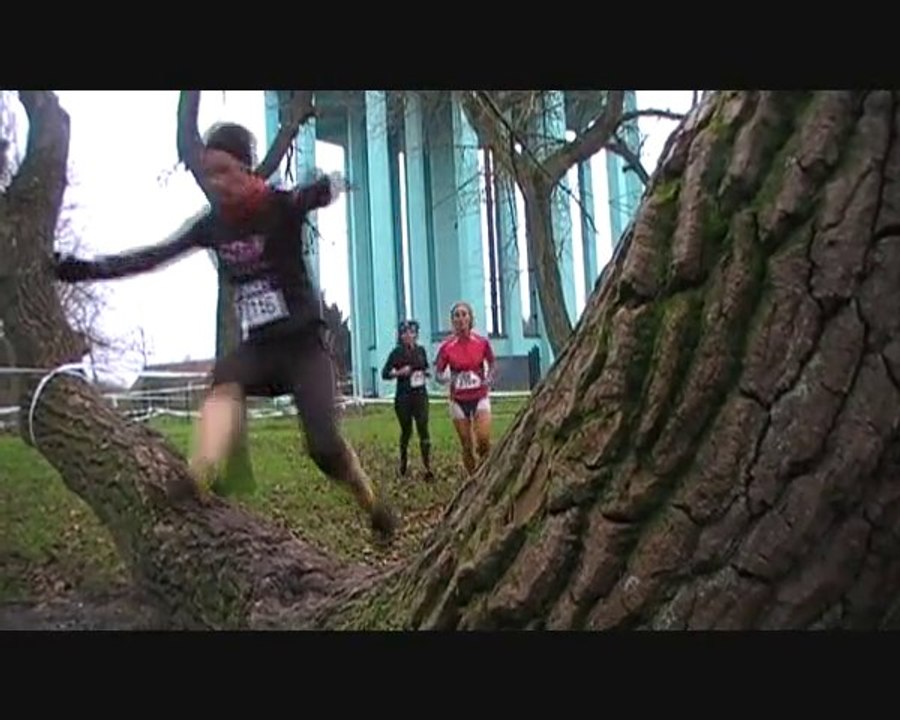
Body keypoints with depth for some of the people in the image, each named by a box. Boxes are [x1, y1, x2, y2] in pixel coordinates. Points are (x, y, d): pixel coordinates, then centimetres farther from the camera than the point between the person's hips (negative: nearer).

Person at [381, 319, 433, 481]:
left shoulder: (421, 350, 6)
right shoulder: (397, 352, -4)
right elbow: (385, 373, -4)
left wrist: (425, 372, 2)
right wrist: (399, 372, -19)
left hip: (420, 395, 2)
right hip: (403, 397, -2)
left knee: (423, 429, -8)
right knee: (406, 430, 10)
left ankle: (427, 468, -7)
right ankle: (403, 461, 35)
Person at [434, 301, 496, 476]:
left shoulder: (482, 342, -3)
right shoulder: (446, 346, -6)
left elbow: (492, 363, 14)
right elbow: (438, 374, 1)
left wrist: (488, 378, -4)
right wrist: (446, 378, -21)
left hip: (480, 397, 0)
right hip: (459, 400, 0)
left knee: (484, 440, -17)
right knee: (466, 447, 4)